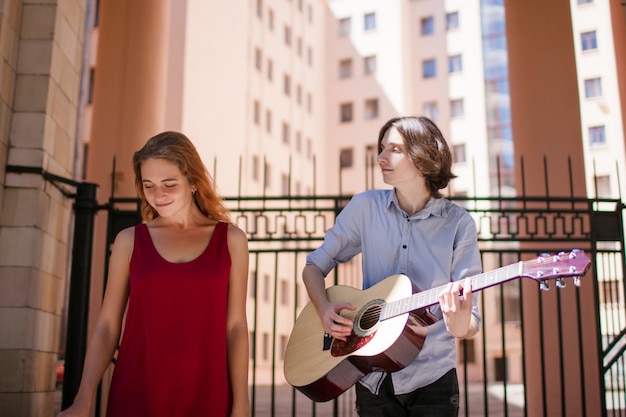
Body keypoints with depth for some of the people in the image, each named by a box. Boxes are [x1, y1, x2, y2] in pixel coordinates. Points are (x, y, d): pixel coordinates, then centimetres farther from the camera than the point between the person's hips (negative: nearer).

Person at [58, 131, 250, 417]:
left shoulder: (230, 239, 2)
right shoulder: (129, 240, 3)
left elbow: (235, 326, 0)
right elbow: (107, 326, 3)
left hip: (205, 394, 0)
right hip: (135, 394, 0)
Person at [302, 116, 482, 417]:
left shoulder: (458, 223, -9)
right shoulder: (366, 207, -4)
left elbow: (470, 325, -9)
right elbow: (314, 266, 4)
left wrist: (461, 324, -31)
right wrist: (324, 310, -15)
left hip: (432, 380, -1)